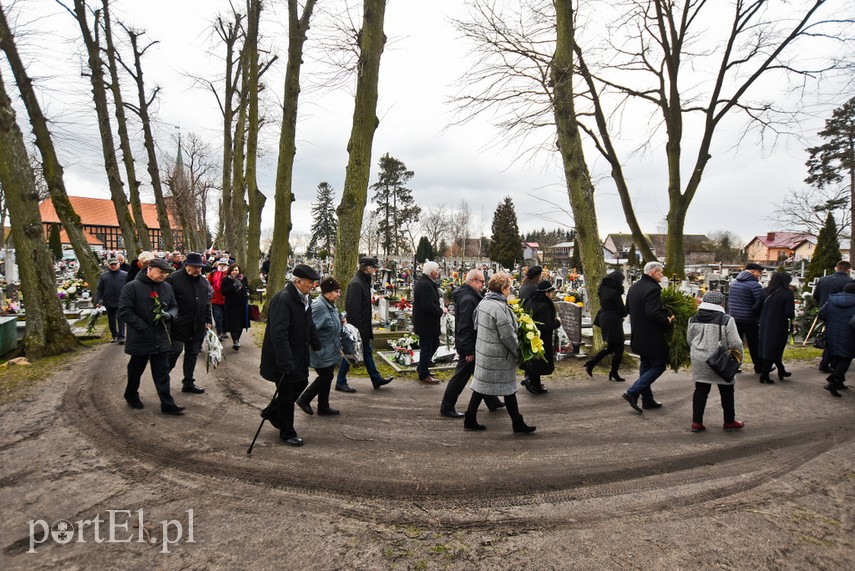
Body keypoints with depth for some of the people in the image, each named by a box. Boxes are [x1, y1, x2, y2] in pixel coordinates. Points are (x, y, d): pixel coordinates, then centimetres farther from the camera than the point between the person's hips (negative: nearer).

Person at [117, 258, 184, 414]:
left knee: (162, 373, 5)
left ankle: (167, 404, 8)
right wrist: (144, 328, -18)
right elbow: (124, 312, -14)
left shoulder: (167, 287, 5)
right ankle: (131, 396, 39)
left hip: (161, 339, 4)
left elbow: (174, 306, 14)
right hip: (139, 340, -4)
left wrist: (170, 314, -10)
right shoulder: (132, 287, -11)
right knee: (136, 371, 16)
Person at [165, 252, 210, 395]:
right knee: (175, 350, -4)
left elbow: (207, 303, 16)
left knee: (192, 354, 11)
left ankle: (188, 382, 22)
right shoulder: (174, 279, -10)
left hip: (197, 327, 6)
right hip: (179, 324, -6)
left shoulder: (203, 281, 10)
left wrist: (208, 321, 13)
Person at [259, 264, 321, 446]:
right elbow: (278, 333, -30)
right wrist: (286, 362, -32)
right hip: (283, 358, -9)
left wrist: (317, 346, 22)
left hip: (298, 355, 9)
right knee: (287, 393, 5)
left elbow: (309, 325, 21)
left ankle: (271, 412, 38)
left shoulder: (304, 298, 6)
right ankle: (287, 433, 24)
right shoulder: (283, 299, -25)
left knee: (301, 384, 18)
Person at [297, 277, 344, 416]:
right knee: (325, 377, 1)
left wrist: (340, 321, 5)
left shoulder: (331, 305, 8)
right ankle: (304, 400, 19)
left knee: (326, 378, 16)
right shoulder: (318, 306, -24)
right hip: (322, 352, -9)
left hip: (330, 352, 9)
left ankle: (324, 407, 28)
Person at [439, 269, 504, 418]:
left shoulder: (469, 296, 11)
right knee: (461, 376, 0)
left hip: (467, 344, 11)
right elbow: (465, 326, -27)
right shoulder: (468, 299, -23)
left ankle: (492, 402, 35)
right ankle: (447, 407, 12)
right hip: (468, 345, -11)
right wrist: (469, 350, -25)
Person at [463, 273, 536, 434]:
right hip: (498, 357, -8)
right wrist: (518, 352, -6)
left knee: (481, 386, 14)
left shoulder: (483, 302, 5)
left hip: (483, 352, 8)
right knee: (509, 389, 5)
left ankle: (470, 420, 20)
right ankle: (518, 424, 19)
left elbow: (476, 325, 15)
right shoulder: (500, 307, -22)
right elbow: (508, 336, -20)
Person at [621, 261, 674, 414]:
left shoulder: (633, 287, 10)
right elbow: (653, 313, -28)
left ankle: (647, 400, 24)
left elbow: (628, 308, 17)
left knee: (646, 365, 17)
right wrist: (667, 321, -15)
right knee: (658, 366, 2)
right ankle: (632, 393, -6)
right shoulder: (653, 289, -20)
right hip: (652, 337, -9)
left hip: (638, 335, 9)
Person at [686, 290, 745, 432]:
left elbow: (689, 340, 10)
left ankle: (696, 422, 11)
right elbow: (735, 343, -12)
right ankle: (729, 422, 27)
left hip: (699, 362, 4)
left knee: (700, 390, 10)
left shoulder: (693, 319, 0)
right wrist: (740, 356, 6)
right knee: (726, 391, 14)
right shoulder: (727, 320, -14)